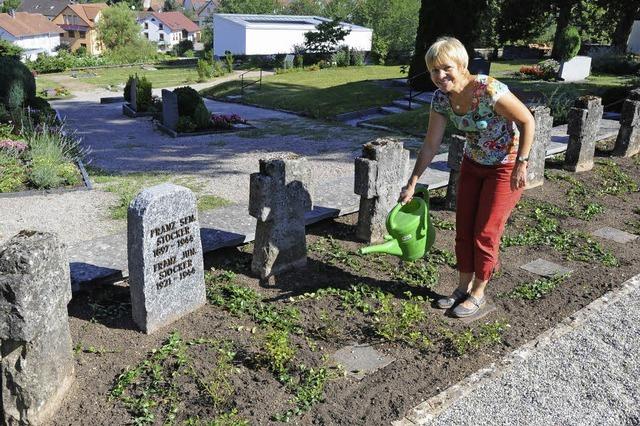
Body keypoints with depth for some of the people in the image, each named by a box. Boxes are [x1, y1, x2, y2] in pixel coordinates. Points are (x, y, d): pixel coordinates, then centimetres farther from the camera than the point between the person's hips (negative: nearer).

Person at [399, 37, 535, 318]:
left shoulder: (489, 90, -31)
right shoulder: (441, 98, -12)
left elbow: (527, 121, -19)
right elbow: (431, 145, -5)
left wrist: (521, 164, -17)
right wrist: (412, 184, -5)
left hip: (506, 167, -6)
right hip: (473, 164, 6)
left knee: (485, 234, 0)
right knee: (463, 229, 9)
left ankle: (478, 293, 19)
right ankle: (463, 287, 27)